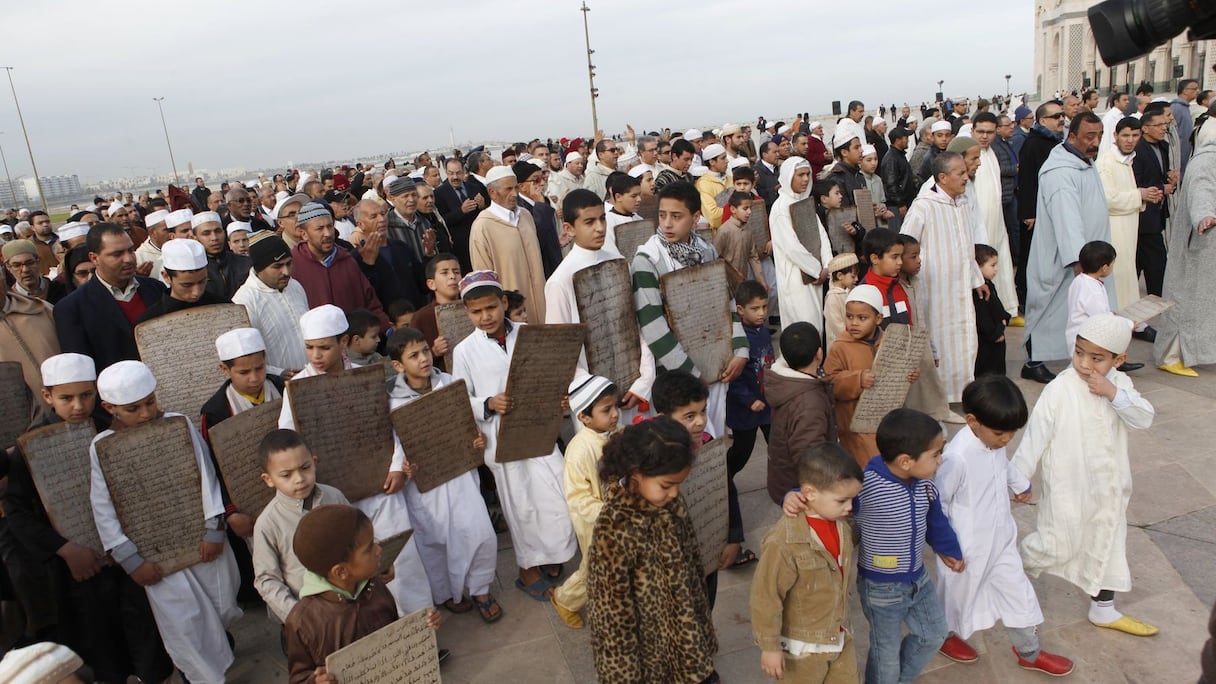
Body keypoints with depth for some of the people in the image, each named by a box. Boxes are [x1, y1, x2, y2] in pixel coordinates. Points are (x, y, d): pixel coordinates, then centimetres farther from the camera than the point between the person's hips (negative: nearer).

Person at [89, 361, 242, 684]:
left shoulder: (179, 424, -8)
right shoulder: (101, 447, -9)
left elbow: (206, 477, -5)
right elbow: (103, 510, -6)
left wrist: (214, 531, -6)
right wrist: (131, 561, -7)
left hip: (202, 537, 1)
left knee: (225, 606, 14)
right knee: (183, 623, 3)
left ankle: (217, 636, 47)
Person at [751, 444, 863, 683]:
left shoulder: (842, 524, -8)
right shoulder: (784, 544, -33)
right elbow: (765, 598, -25)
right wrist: (770, 646, -17)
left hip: (839, 638, 7)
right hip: (801, 647, -7)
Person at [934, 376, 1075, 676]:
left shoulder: (995, 442, -8)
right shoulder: (958, 457, -35)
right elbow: (937, 502, -25)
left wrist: (1021, 485, 35)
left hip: (1001, 540, 7)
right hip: (967, 549, -7)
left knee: (1017, 592, 18)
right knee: (959, 594, 18)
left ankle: (1029, 652, 39)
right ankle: (945, 635, 45)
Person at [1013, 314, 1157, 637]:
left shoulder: (1119, 384, -2)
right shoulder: (1059, 389, -20)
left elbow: (1144, 418, -11)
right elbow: (1036, 434, -19)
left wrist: (1114, 394, -25)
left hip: (1108, 488, 6)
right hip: (1068, 488, -6)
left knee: (1108, 543, 19)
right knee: (1058, 546, -1)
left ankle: (1104, 609, 37)